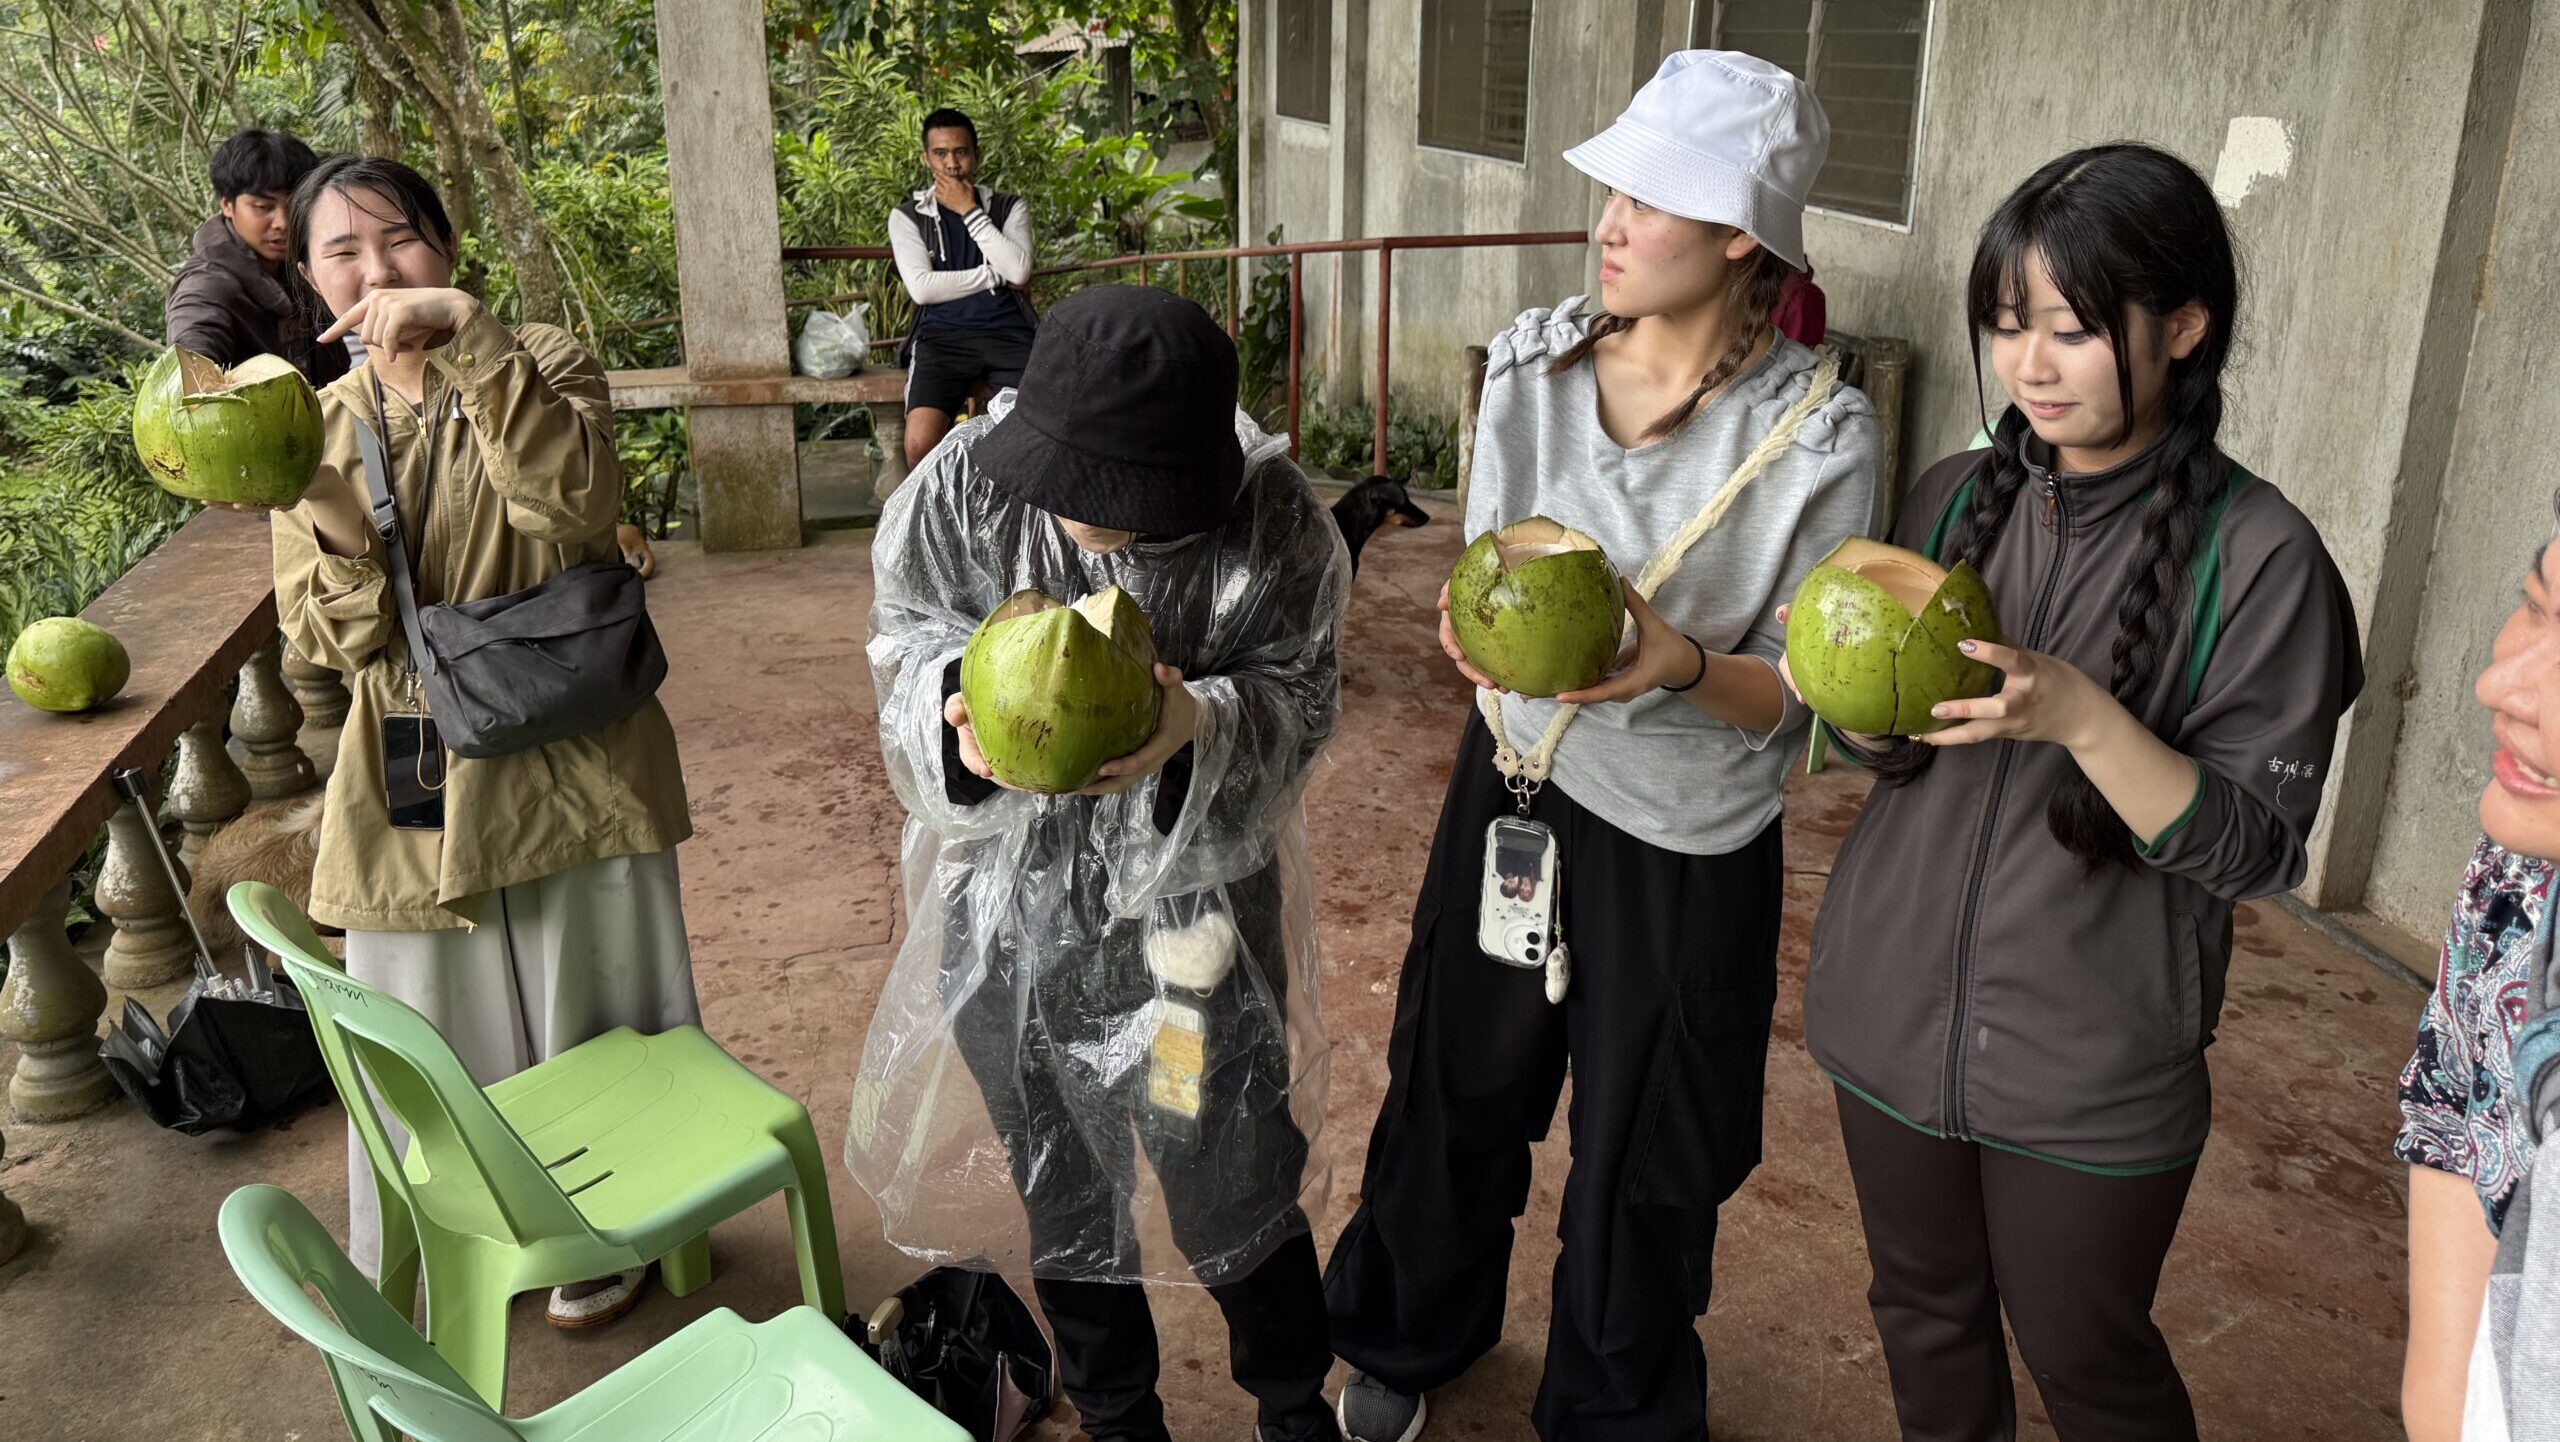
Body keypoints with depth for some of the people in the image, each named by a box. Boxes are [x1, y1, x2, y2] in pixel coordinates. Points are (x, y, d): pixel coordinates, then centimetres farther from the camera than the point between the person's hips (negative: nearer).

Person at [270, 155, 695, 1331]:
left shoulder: (540, 365, -7)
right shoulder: (316, 428, 3)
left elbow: (579, 501, -28)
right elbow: (320, 635, -3)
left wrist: (465, 334, -32)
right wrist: (342, 537, -24)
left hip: (566, 761, -3)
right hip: (411, 781, 3)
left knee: (588, 1022, 13)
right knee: (443, 1044, 15)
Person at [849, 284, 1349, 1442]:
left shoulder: (1267, 512, -19)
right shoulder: (961, 490, -16)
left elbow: (1301, 691, -10)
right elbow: (907, 649, -3)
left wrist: (1201, 726, -31)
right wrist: (956, 711, -26)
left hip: (1199, 897, -2)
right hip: (1015, 900, 2)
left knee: (1235, 1174, 11)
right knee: (1056, 1180, 19)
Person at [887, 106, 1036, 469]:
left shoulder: (1011, 207, 16)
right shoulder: (907, 216, 13)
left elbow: (1019, 271, -4)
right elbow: (922, 287, -2)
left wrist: (970, 212, 0)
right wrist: (996, 275, 0)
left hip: (1007, 333, 1)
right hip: (942, 336, -1)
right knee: (920, 445, -28)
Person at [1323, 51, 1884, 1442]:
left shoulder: (1820, 437, -16)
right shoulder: (1535, 360, -4)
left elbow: (1805, 693, -10)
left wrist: (1684, 665, -29)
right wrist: (1484, 628, -12)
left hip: (1686, 847, -3)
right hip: (1519, 787, 4)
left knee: (1644, 1157, 13)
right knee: (1455, 1084, 19)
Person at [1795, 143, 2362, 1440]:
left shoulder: (2259, 558, -14)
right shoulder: (1955, 498, 0)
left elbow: (2254, 849, -15)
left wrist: (2080, 716, -29)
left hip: (2093, 1069, -4)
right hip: (1894, 1014, 4)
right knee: (1925, 1315, 21)